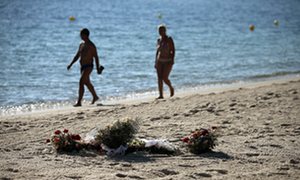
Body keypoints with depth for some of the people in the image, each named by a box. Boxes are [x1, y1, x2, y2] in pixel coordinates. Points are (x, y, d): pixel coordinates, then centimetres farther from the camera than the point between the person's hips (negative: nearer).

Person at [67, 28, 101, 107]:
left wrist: (98, 68, -12)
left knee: (81, 83, -18)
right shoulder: (81, 45, 13)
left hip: (88, 67, -9)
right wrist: (71, 64, 10)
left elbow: (96, 57, -10)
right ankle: (95, 96, 38)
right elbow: (77, 56, 19)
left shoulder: (91, 45, -10)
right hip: (82, 67, 9)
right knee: (87, 83, 19)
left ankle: (79, 102, -20)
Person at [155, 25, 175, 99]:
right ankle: (161, 95, 0)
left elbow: (173, 50, -11)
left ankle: (171, 88, 16)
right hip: (160, 61, 5)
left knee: (165, 78, -14)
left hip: (168, 61, -5)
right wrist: (156, 62, 11)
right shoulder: (159, 40, 9)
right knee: (159, 79, -3)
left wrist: (172, 60, -21)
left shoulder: (169, 39, -8)